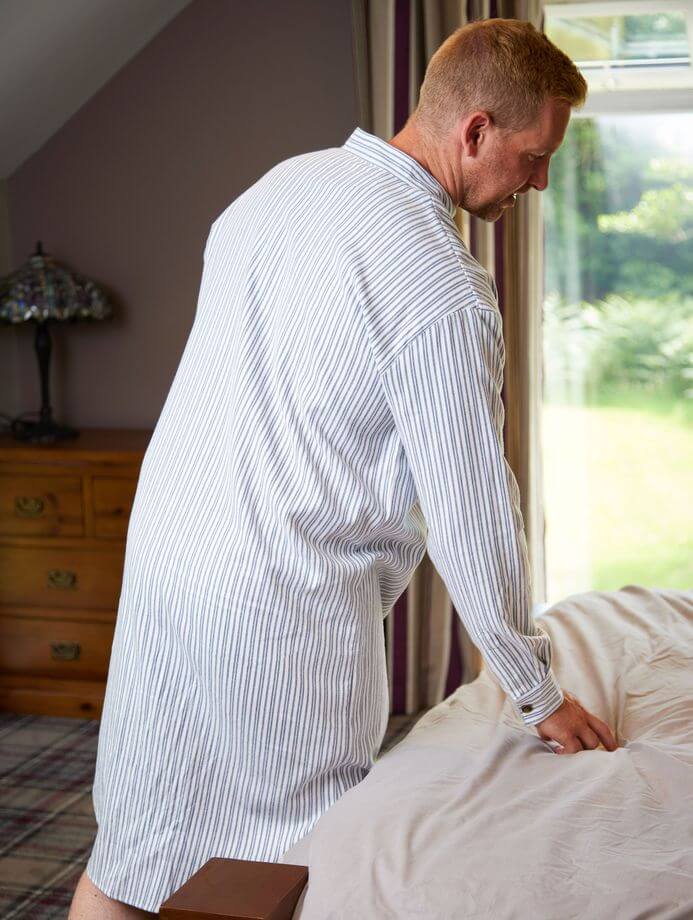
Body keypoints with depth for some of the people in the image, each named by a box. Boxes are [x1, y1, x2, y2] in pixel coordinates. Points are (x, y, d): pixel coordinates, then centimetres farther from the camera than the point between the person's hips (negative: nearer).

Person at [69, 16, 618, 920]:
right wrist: (539, 693, -2)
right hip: (286, 605, -7)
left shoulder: (284, 180, 5)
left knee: (133, 842, 17)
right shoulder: (445, 291, -19)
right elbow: (473, 511, -15)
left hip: (161, 549, 7)